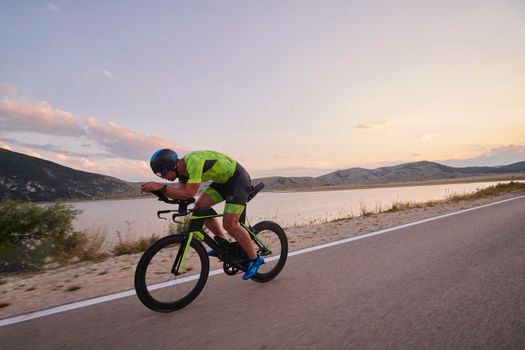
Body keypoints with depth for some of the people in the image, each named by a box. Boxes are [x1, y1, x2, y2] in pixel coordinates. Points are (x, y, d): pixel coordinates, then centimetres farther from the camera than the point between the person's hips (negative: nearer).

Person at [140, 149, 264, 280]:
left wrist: (162, 187, -33)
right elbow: (181, 194, -4)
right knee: (200, 207, -3)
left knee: (229, 222, -17)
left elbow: (189, 194, -33)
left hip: (238, 179, -9)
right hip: (223, 180, 9)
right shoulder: (182, 168, 0)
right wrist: (158, 189, -15)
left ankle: (255, 259, 0)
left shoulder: (193, 161, -28)